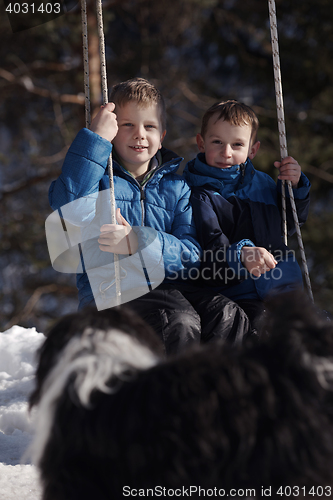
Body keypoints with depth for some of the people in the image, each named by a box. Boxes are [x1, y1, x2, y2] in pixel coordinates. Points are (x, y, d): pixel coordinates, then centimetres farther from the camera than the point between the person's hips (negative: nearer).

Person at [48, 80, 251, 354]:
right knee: (179, 321, -32)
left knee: (228, 315, -24)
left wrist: (138, 243, -15)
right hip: (111, 293, -4)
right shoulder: (99, 178, 7)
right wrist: (97, 137, -16)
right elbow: (72, 209, -19)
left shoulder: (176, 187, 17)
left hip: (168, 286, 4)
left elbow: (191, 256, 4)